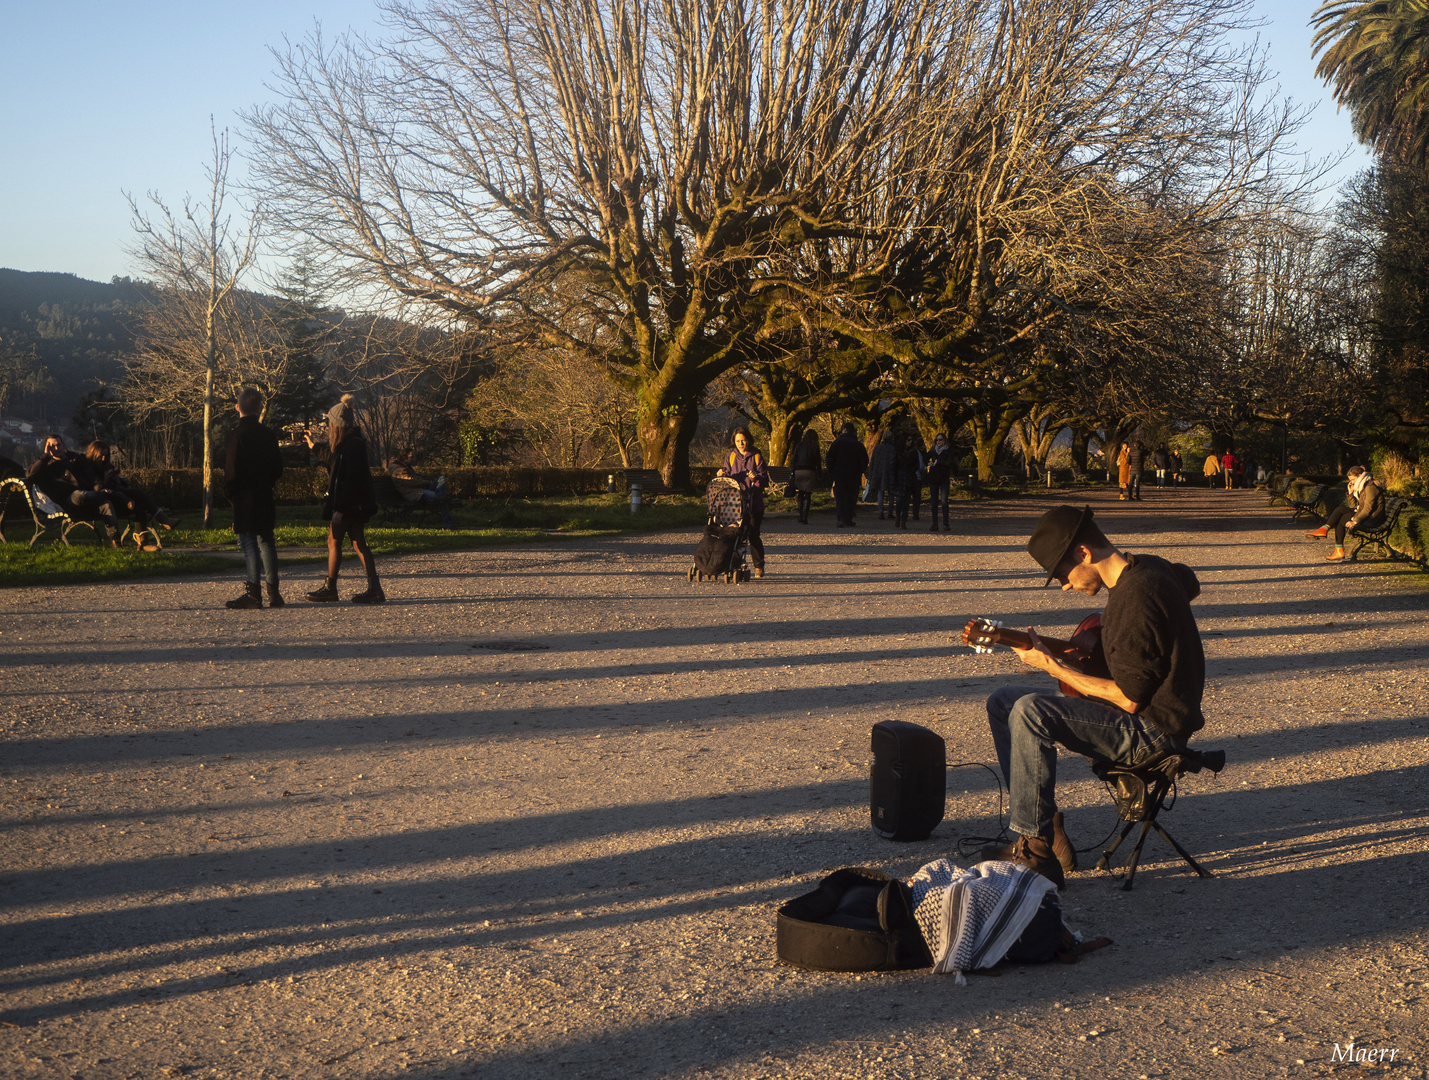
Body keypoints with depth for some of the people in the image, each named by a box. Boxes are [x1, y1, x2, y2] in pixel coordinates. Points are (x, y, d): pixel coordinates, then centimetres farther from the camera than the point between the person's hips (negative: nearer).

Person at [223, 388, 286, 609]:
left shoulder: (237, 433, -12)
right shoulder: (268, 433, 6)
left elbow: (231, 469, -13)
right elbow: (278, 468, 9)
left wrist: (229, 493, -1)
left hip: (245, 497, -6)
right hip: (265, 497, 6)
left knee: (249, 544, -4)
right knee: (266, 541, 11)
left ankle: (253, 593, -5)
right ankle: (273, 592, 13)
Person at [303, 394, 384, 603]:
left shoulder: (353, 445, -18)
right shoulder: (350, 443, 13)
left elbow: (350, 479, -23)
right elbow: (334, 458, 35)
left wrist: (340, 509, -23)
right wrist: (314, 446, 47)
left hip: (350, 505, -10)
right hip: (355, 506, 10)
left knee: (334, 541, -1)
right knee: (358, 543, 8)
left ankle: (330, 589, 6)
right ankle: (374, 589, 6)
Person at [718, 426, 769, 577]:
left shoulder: (757, 457, 3)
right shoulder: (731, 457, 11)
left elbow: (765, 481, -1)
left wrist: (756, 478, -22)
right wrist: (722, 475, -11)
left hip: (754, 503, -2)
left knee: (753, 535, -3)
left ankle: (759, 566, 10)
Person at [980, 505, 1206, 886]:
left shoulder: (1135, 598, -26)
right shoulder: (1144, 567, 4)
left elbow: (1129, 698, -26)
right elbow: (1190, 584, 28)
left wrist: (1051, 665, -19)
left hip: (1152, 728, -11)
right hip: (1140, 711, 11)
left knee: (1031, 712, -28)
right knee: (1003, 703, 8)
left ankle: (1036, 848, -21)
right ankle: (1048, 831, 2)